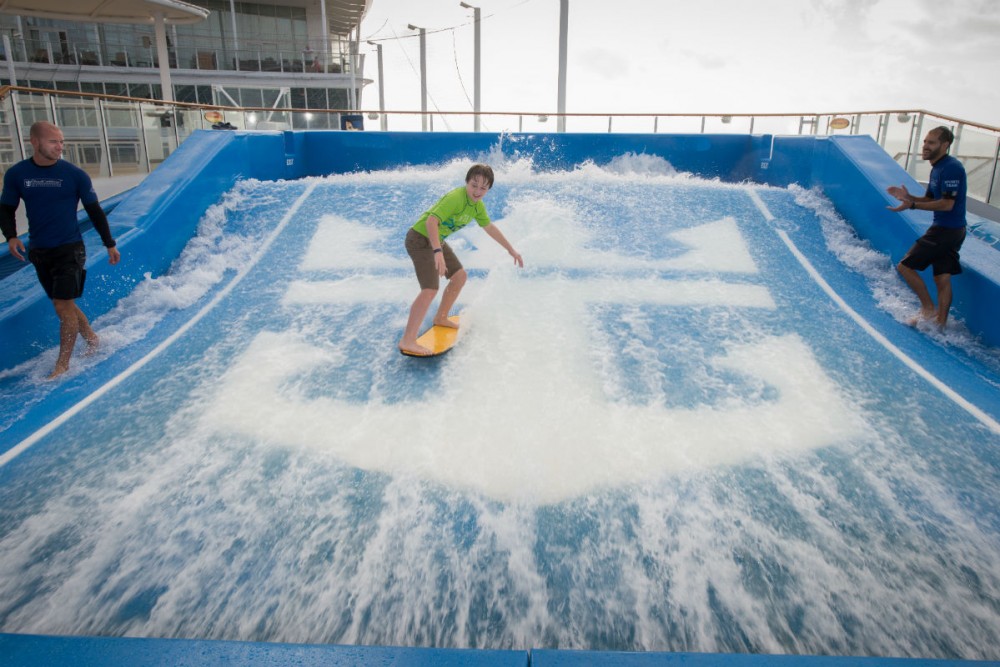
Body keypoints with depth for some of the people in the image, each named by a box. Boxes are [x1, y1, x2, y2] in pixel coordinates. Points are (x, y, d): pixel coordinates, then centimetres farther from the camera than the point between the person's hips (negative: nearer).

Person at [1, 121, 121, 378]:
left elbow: (94, 211, 1)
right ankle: (93, 340, 32)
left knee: (64, 306, -8)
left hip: (69, 250, -4)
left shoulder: (75, 174, -8)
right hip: (39, 252, 4)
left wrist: (110, 244, 4)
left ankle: (63, 364, 1)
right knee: (63, 305, 12)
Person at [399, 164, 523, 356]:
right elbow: (431, 221, -36)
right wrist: (438, 252, -47)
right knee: (430, 290, -21)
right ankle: (408, 341, -22)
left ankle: (441, 318, 35)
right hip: (420, 239, -10)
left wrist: (511, 249, 23)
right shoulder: (456, 198, -26)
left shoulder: (477, 205, 3)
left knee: (460, 276, 18)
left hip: (438, 241, 10)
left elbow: (489, 227, 18)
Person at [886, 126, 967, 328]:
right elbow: (930, 199, 18)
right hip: (950, 231, 9)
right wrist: (909, 197, 1)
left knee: (905, 266, -7)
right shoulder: (937, 168, 13)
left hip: (945, 230, -9)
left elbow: (947, 204, -23)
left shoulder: (951, 168, -18)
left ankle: (928, 308, 2)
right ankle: (941, 322, 15)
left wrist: (912, 205, -24)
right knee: (942, 278, 10)